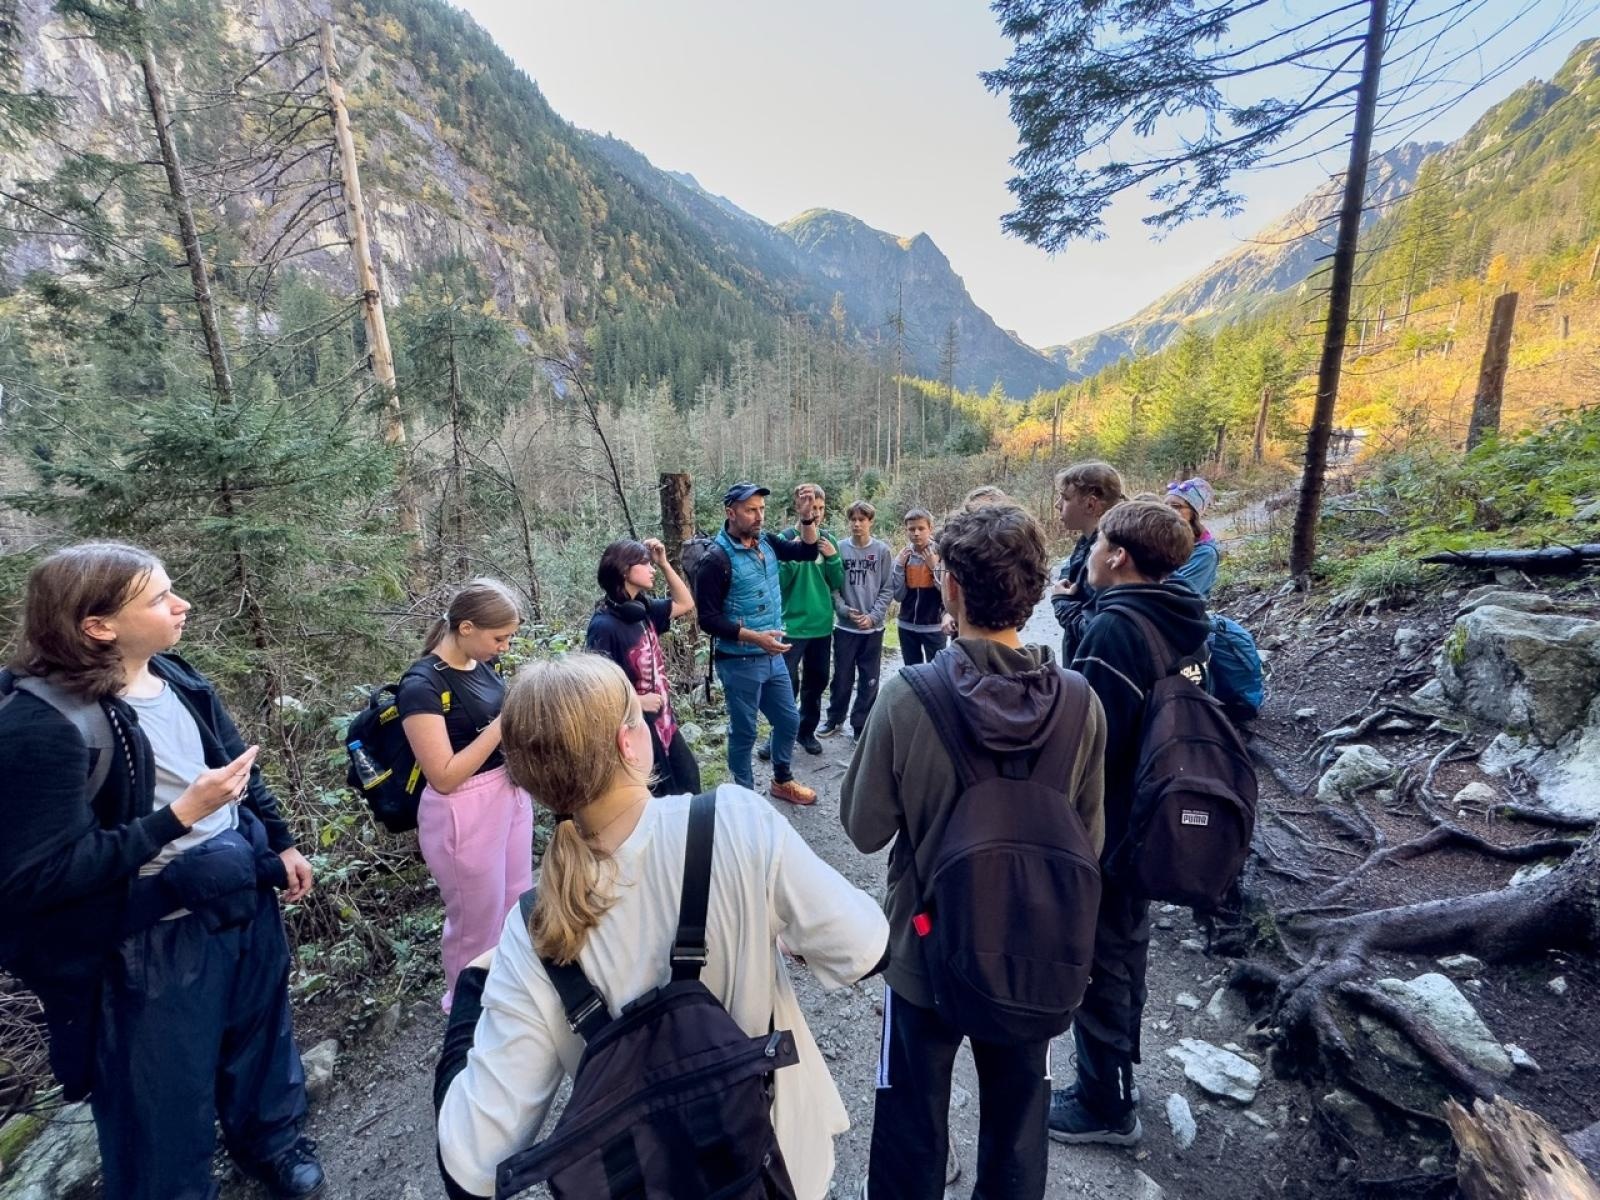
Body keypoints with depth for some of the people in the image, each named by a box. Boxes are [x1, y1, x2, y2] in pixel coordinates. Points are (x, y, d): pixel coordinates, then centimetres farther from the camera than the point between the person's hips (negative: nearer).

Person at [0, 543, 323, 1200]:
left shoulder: (176, 677, -3)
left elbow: (241, 766, 11)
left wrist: (281, 843, 14)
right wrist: (182, 813, -28)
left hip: (245, 898, 7)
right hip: (154, 939, -7)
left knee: (261, 1029, 28)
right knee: (166, 1095, 17)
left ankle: (269, 1139, 55)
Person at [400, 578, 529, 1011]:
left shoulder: (483, 663, 0)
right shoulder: (422, 685, -21)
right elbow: (444, 776, -21)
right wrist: (503, 723, -25)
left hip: (511, 794, 7)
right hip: (465, 814, -7)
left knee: (519, 907, 23)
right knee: (479, 924, 14)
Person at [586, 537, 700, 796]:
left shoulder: (643, 610, 2)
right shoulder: (604, 625, -22)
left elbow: (685, 604, 13)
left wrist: (664, 563, 3)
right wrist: (638, 702, -20)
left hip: (662, 724, 8)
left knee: (686, 790, 24)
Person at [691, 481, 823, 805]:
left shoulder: (766, 542, 2)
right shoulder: (717, 559, -18)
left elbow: (808, 552, 9)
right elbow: (708, 619, -18)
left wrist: (807, 518, -7)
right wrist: (754, 637, -26)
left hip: (773, 656, 7)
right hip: (739, 662, -7)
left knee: (789, 720, 19)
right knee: (744, 731, 8)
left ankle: (782, 781, 41)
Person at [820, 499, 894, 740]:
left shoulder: (882, 550, -2)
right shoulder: (839, 549, -1)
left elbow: (888, 588, -2)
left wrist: (873, 615, -12)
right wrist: (845, 610, -13)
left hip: (873, 627, 0)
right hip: (844, 626, 0)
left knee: (869, 681, 8)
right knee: (842, 678, 10)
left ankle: (861, 726, 22)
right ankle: (835, 719, 29)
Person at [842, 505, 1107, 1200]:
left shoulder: (907, 700, -28)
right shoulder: (1079, 701, -18)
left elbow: (865, 829, -15)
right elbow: (1087, 838, -5)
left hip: (925, 948, -2)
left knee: (912, 1132, 24)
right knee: (1017, 1127, 29)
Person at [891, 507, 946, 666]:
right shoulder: (903, 556, 3)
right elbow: (899, 596, 0)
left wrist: (935, 567, -19)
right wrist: (899, 566, -9)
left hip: (934, 627, -4)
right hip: (907, 626, 4)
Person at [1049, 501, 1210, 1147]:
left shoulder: (1116, 628, -26)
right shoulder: (1182, 624, 3)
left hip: (1103, 828, -9)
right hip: (1150, 825, 9)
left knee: (1097, 964, 10)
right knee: (1125, 953, 25)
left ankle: (1106, 1106, 30)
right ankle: (1115, 1075, 45)